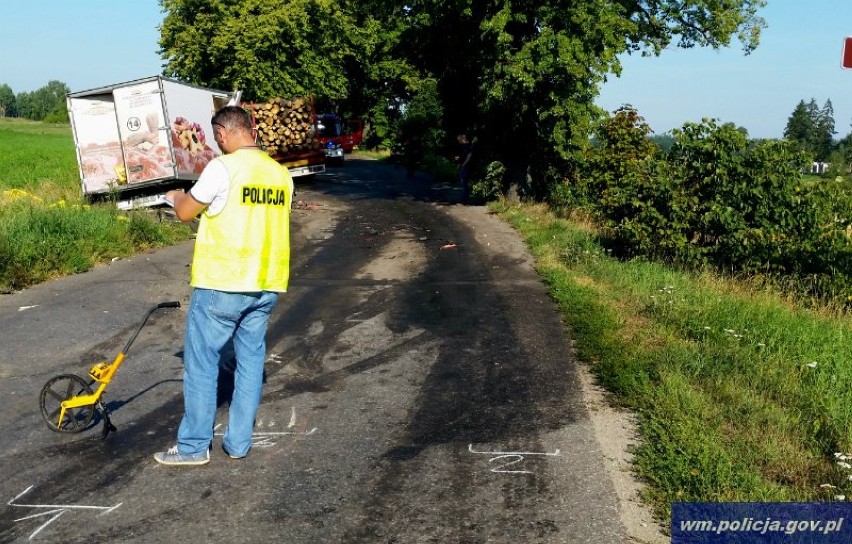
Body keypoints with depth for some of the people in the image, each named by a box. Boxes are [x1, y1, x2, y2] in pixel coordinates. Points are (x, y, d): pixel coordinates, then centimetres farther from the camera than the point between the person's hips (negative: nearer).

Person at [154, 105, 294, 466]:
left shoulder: (223, 167, -12)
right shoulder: (281, 174, 7)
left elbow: (185, 212, -3)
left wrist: (177, 197, 20)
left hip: (222, 284, -6)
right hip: (267, 285, 6)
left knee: (201, 363, 6)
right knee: (251, 361, 12)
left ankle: (194, 446, 14)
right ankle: (239, 443, 19)